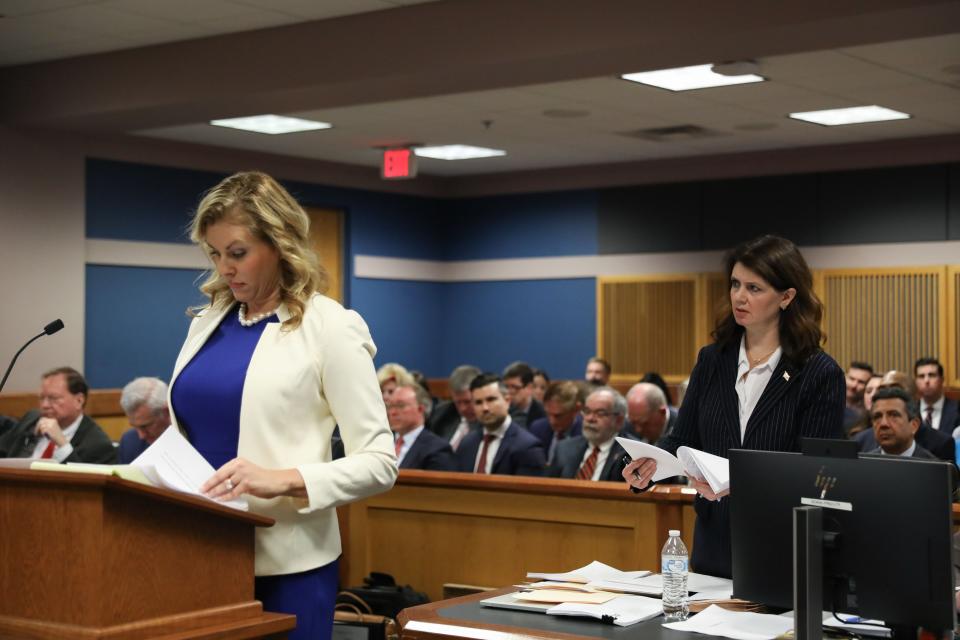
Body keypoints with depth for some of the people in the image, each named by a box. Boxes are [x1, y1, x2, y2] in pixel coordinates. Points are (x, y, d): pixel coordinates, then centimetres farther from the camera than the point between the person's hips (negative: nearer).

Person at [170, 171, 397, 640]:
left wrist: (284, 480, -23)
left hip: (284, 564, -5)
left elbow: (377, 463, -10)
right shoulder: (205, 321, 10)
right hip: (200, 551, 5)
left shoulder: (329, 327, -7)